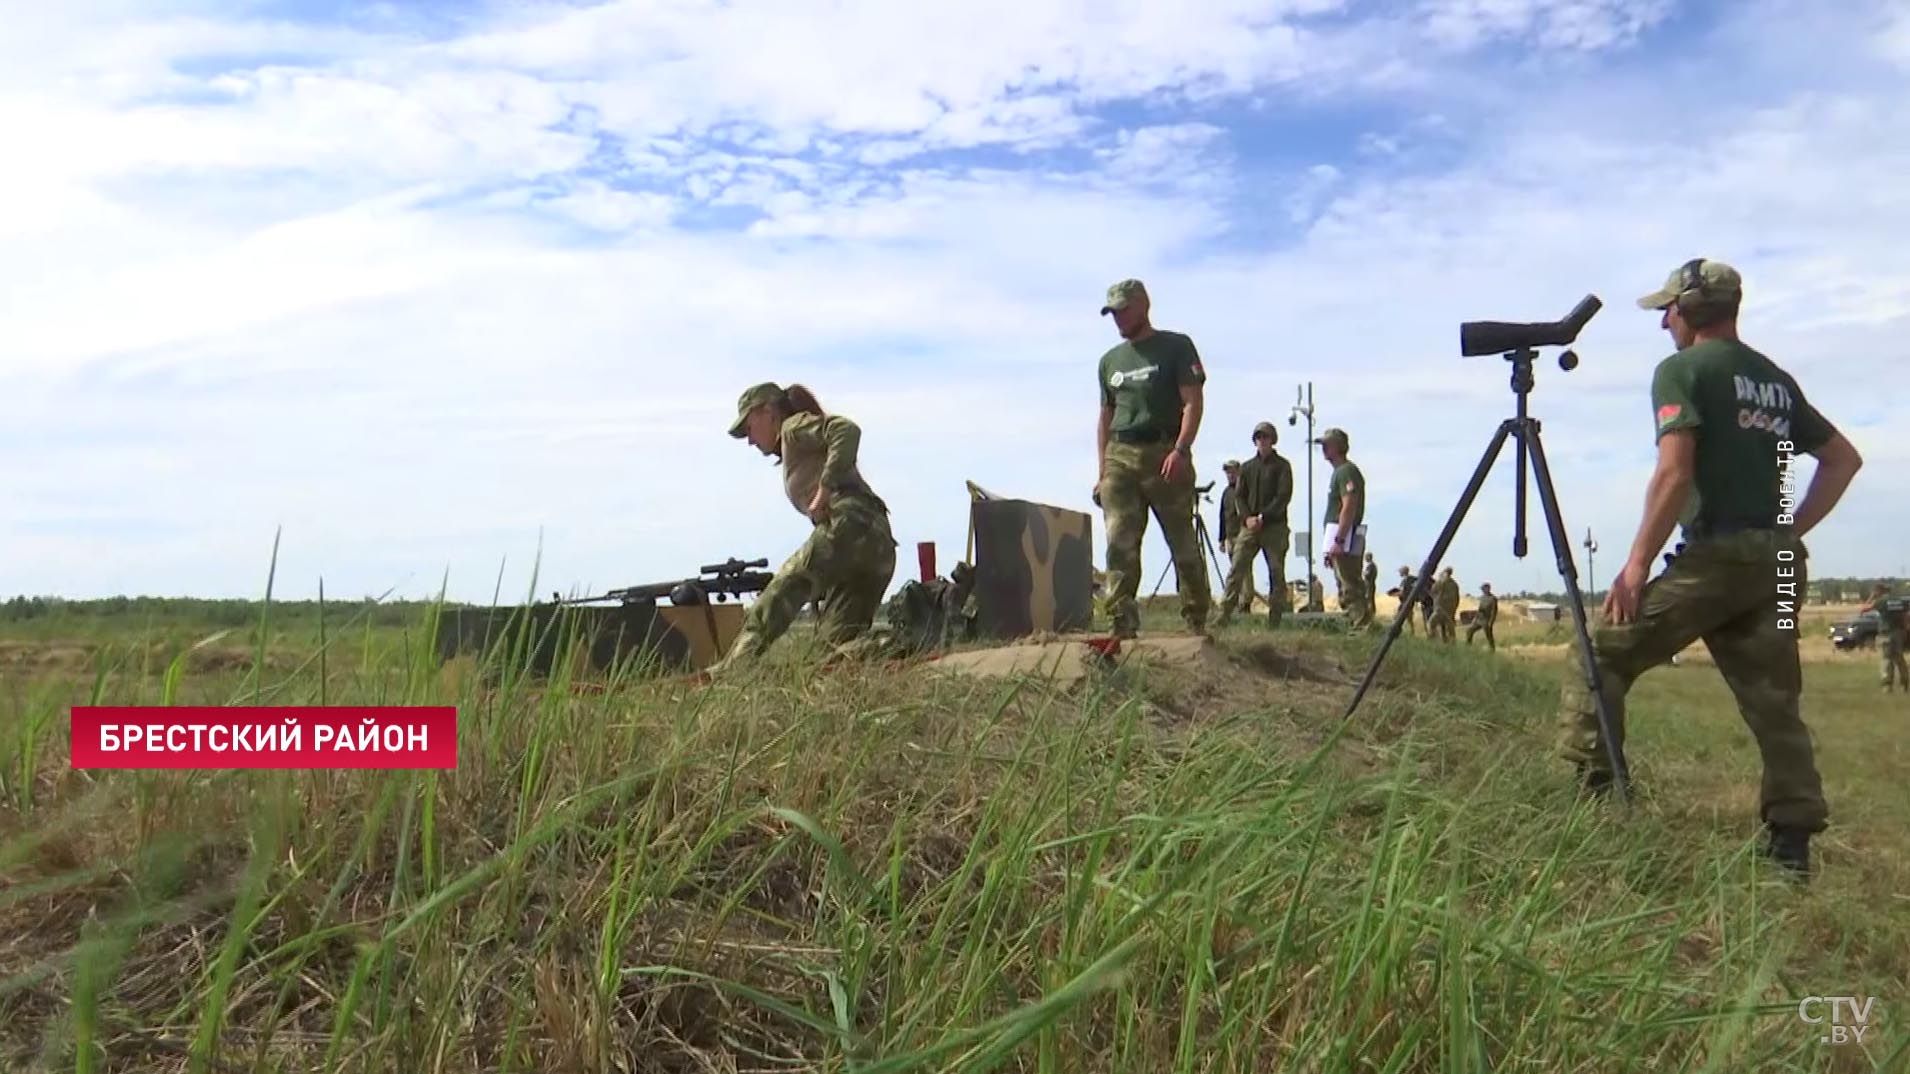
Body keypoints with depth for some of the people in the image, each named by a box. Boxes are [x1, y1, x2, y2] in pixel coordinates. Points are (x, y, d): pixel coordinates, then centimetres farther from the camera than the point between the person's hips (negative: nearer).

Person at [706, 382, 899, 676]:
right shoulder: (801, 443, 37)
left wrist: (824, 489, -13)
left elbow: (847, 429, -10)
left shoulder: (795, 426, 11)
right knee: (837, 641, 3)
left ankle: (727, 676, -18)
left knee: (772, 606, -10)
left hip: (848, 524, -9)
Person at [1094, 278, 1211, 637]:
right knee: (1119, 542, -9)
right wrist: (1101, 472, 14)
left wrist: (1180, 450, -18)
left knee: (1183, 543, 0)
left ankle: (1197, 620, 11)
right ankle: (1122, 622, -11)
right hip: (1119, 457, 4)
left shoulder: (1176, 347, 6)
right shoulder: (1110, 361, 21)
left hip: (1165, 454, -4)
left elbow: (1193, 402, -4)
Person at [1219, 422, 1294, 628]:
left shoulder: (1282, 465, 4)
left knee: (1276, 572, -1)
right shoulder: (1247, 467, 16)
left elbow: (1284, 496, -5)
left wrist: (1263, 517, -14)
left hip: (1274, 526, -3)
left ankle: (1275, 618, 3)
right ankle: (1224, 615, -9)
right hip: (1249, 526, 3)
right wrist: (1247, 518, -6)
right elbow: (1240, 496, 12)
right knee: (1236, 570, -6)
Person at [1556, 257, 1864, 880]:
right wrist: (1792, 528, 20)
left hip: (1715, 556, -8)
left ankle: (1593, 793, -7)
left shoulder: (1682, 369, -3)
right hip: (1778, 564, 8)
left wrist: (1637, 565, -12)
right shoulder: (1776, 380, 20)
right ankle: (1792, 842, 9)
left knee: (1603, 654, -3)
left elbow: (1674, 473, -14)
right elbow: (1843, 458, 24)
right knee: (1772, 700, 9)